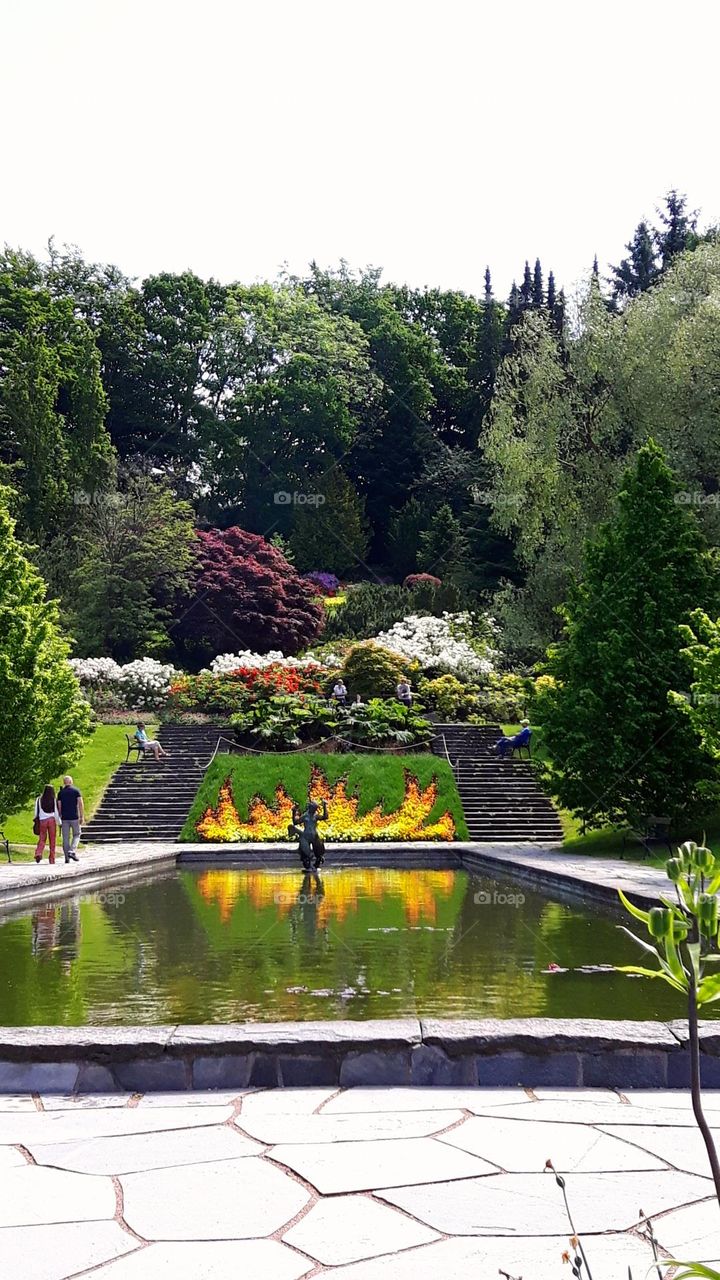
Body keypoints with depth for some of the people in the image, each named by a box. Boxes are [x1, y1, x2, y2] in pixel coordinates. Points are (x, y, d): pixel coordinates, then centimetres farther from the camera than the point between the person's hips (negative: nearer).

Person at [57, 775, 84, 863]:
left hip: (64, 818, 2)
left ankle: (67, 858, 4)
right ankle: (72, 851, -8)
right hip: (75, 817, -2)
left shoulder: (60, 792, 5)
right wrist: (82, 816, -5)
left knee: (66, 838, 5)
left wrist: (59, 818, 10)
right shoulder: (76, 790, 0)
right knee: (76, 835, 12)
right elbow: (80, 803, -7)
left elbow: (59, 806, 2)